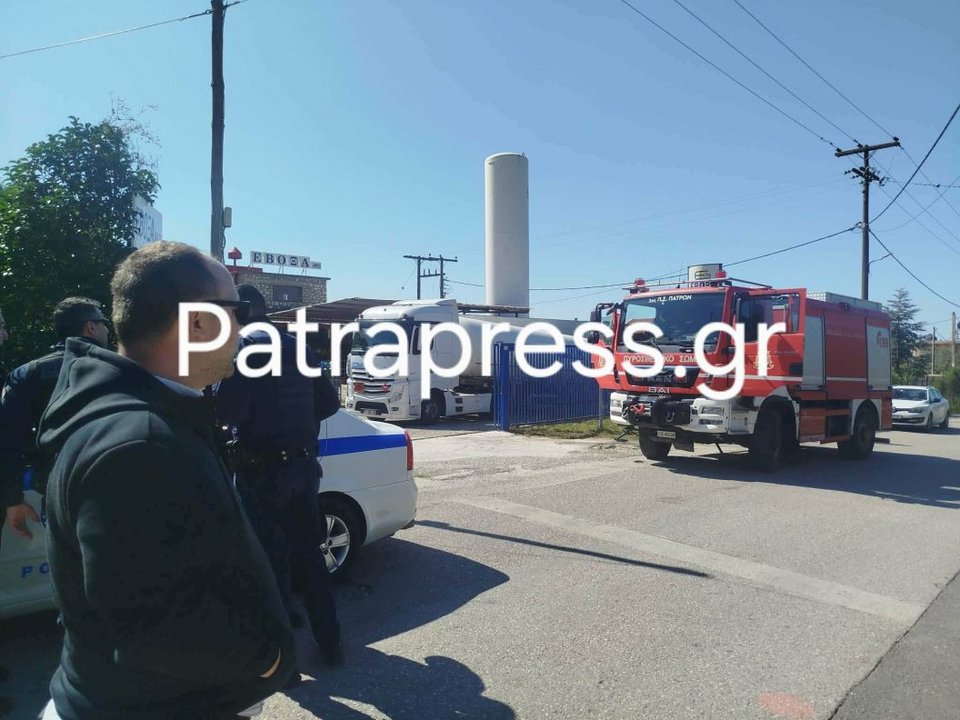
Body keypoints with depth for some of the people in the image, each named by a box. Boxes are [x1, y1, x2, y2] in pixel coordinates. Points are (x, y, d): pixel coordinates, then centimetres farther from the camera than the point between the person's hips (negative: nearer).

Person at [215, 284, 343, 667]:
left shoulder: (243, 348, -11)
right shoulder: (299, 347, 8)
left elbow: (225, 411, -19)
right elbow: (328, 403, 11)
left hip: (262, 472, -6)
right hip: (303, 465, 6)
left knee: (272, 561, 6)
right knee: (309, 554, 17)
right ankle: (329, 642, 27)